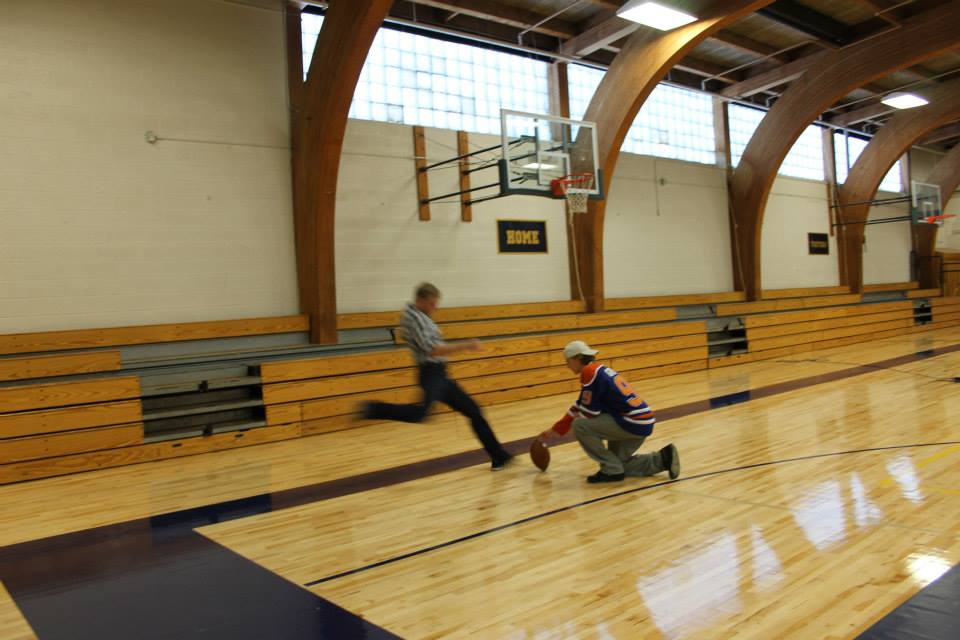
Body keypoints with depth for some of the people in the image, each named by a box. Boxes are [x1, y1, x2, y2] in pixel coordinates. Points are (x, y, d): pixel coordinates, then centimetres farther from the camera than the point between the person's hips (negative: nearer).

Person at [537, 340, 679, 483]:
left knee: (579, 425, -11)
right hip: (641, 422, 10)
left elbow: (588, 413, -13)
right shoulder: (597, 370, 16)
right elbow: (579, 406, 24)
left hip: (633, 422, -10)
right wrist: (554, 430, 28)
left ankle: (612, 470, -2)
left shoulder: (590, 372, -13)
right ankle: (663, 458, 16)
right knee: (619, 464, 21)